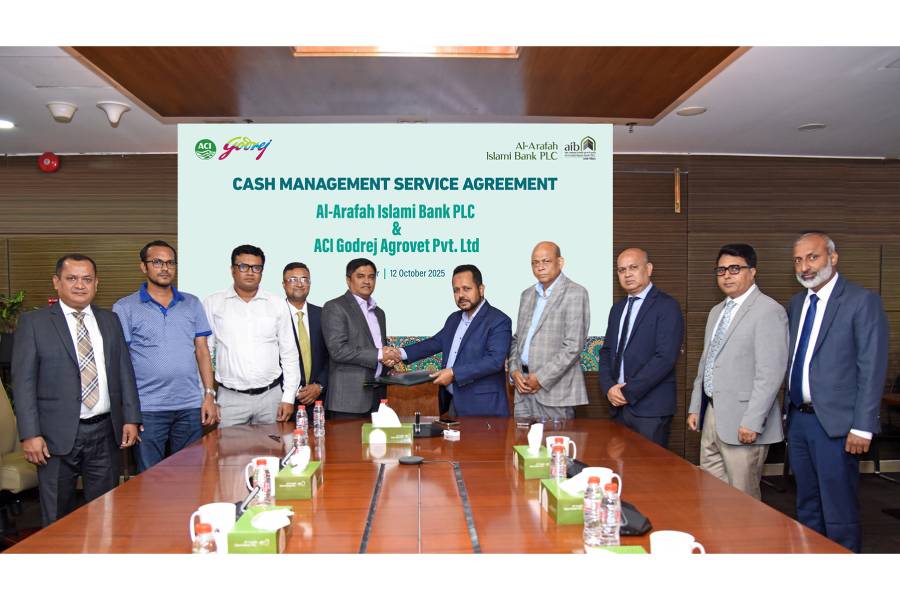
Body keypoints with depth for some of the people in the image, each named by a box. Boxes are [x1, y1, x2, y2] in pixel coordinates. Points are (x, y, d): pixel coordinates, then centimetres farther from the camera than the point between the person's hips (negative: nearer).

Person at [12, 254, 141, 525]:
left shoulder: (110, 320, 10)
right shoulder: (33, 322, -1)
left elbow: (125, 371, 10)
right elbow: (23, 382, -5)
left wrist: (131, 419, 3)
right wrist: (30, 434, -11)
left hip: (105, 432, 3)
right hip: (57, 435, -3)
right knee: (57, 521, 8)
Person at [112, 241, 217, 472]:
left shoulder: (192, 304, 10)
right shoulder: (124, 308, 1)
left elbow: (202, 350, 10)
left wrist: (209, 395, 2)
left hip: (191, 406, 3)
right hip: (147, 409, -2)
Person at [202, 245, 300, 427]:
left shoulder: (277, 304, 6)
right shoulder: (213, 304, 3)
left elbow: (289, 354, 6)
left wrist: (289, 398, 1)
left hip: (271, 396, 1)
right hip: (230, 398, -1)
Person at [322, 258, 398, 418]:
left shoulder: (379, 312, 20)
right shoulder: (335, 307, -4)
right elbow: (338, 350, -15)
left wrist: (389, 357, 3)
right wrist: (379, 355, -13)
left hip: (377, 396, 7)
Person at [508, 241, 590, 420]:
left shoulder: (575, 293, -6)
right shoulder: (527, 294, 16)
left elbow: (573, 345, -13)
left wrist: (541, 378, -13)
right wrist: (514, 371, 2)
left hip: (554, 388, -6)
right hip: (524, 386, 6)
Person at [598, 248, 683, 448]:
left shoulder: (667, 306, -7)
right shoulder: (618, 308, 16)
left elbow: (665, 357, -16)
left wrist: (629, 391, -14)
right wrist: (609, 387, -3)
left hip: (651, 408, -6)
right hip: (618, 405, 6)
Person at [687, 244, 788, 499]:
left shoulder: (768, 311, -11)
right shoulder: (717, 312, 16)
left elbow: (770, 373, -17)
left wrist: (752, 422, -20)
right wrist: (695, 408, 17)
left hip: (742, 423, -8)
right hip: (712, 416, 8)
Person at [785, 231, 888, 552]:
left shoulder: (862, 301, -9)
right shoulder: (796, 303, 12)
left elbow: (872, 369, -12)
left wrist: (862, 427, -15)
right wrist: (789, 410, 11)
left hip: (835, 422, -7)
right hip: (798, 418, 7)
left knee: (839, 513, 2)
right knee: (807, 507, 18)